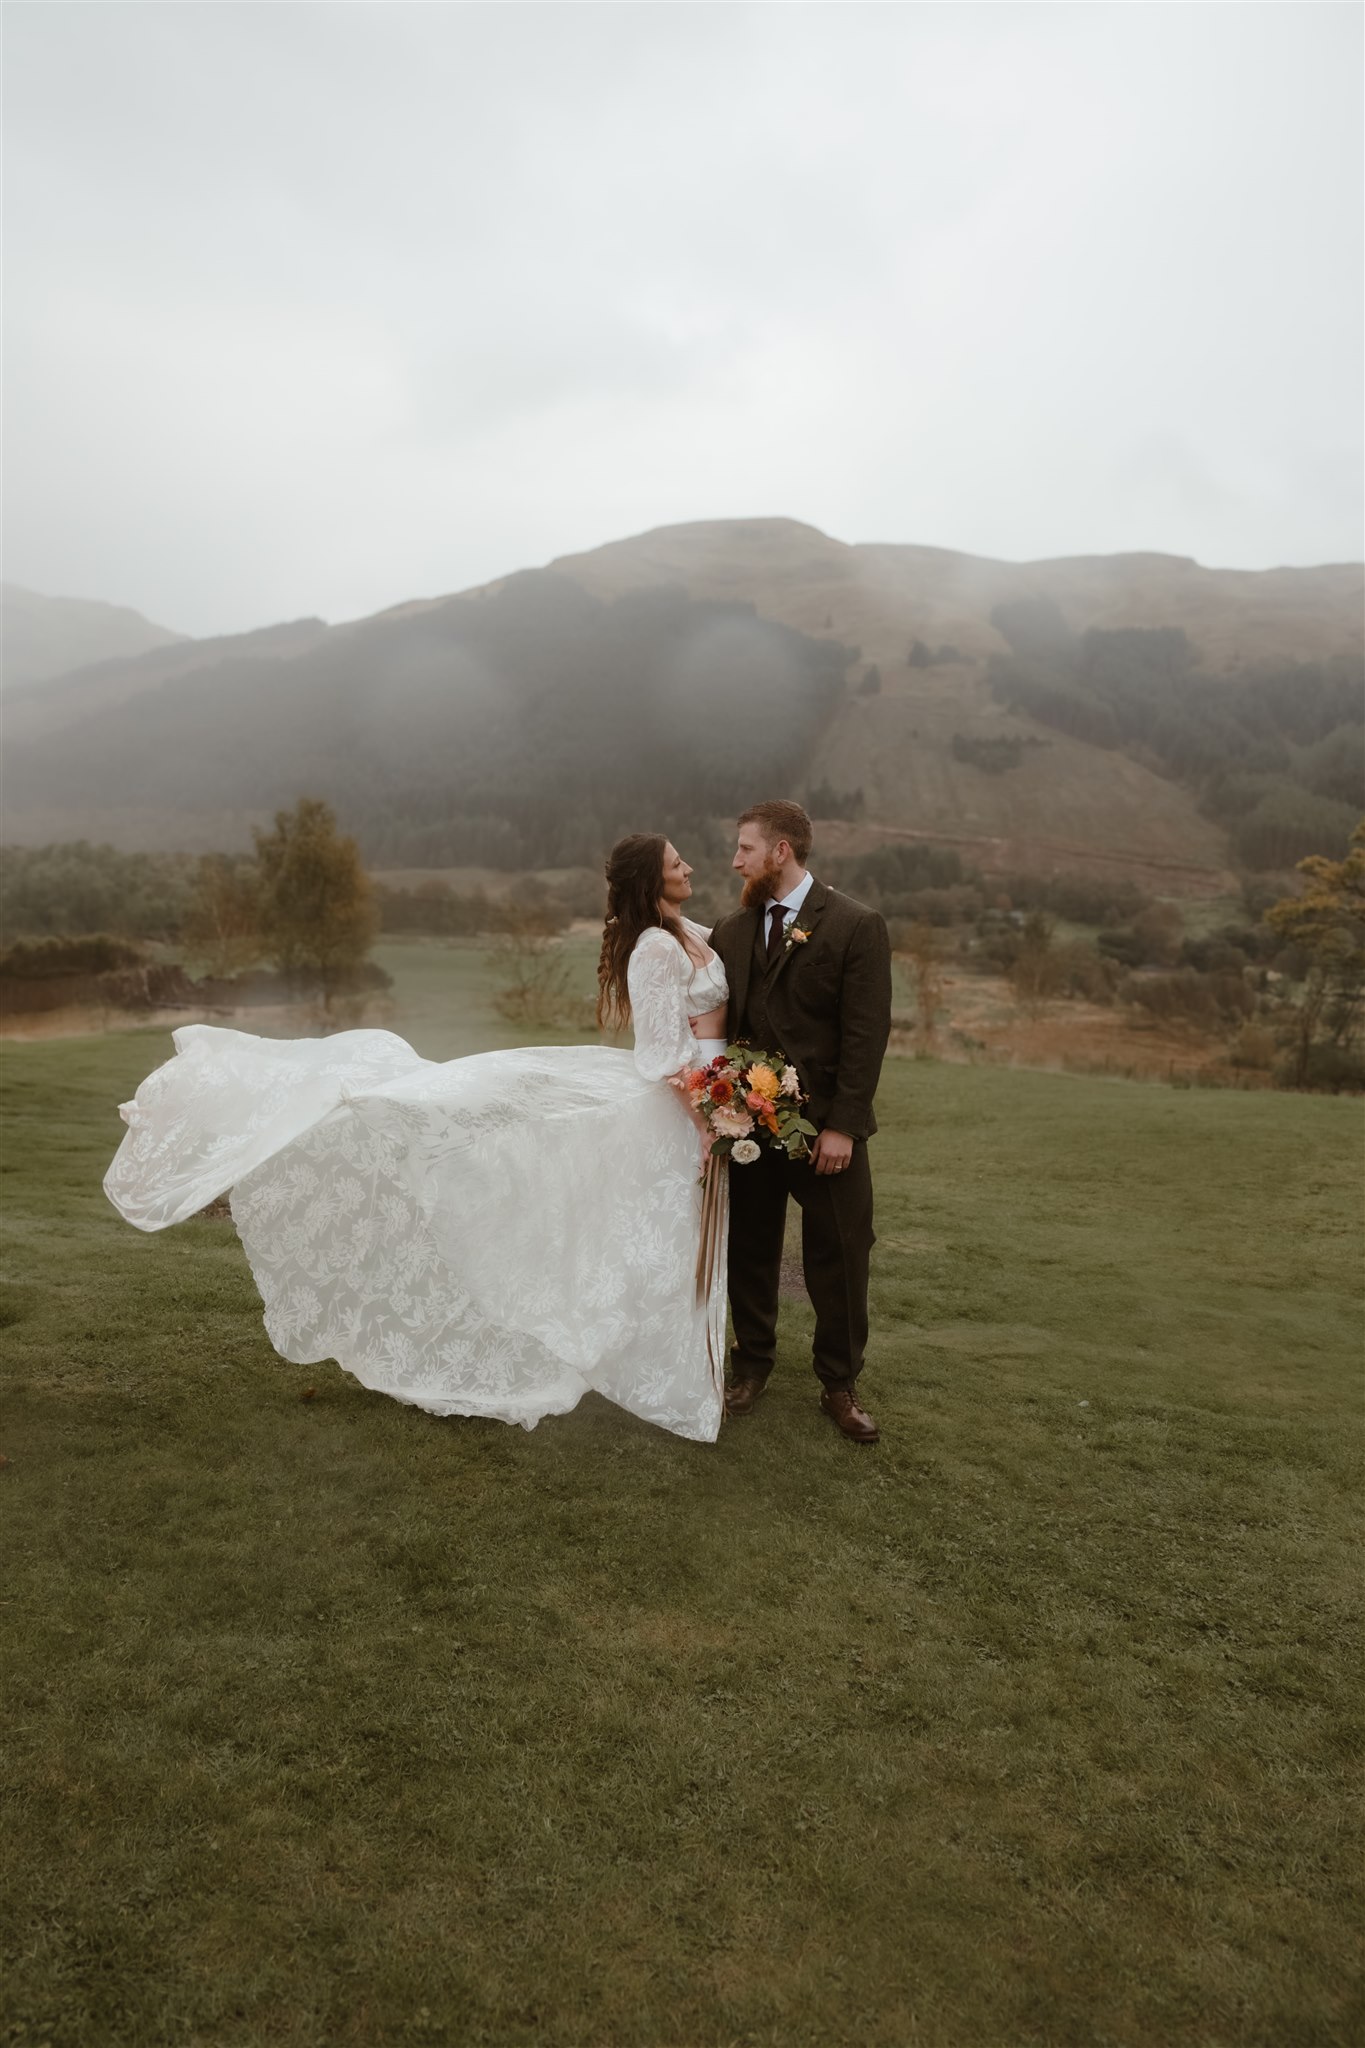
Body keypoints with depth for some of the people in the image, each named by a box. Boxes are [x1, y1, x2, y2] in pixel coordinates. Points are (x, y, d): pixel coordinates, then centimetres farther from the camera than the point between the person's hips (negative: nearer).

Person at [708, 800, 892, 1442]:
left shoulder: (856, 926, -7)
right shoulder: (731, 929, 8)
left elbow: (865, 1033, -11)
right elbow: (718, 1021, 10)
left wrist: (842, 1125, -15)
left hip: (824, 1127, -4)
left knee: (838, 1262, 6)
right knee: (749, 1251, 13)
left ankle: (839, 1384, 23)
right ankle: (752, 1365, 32)